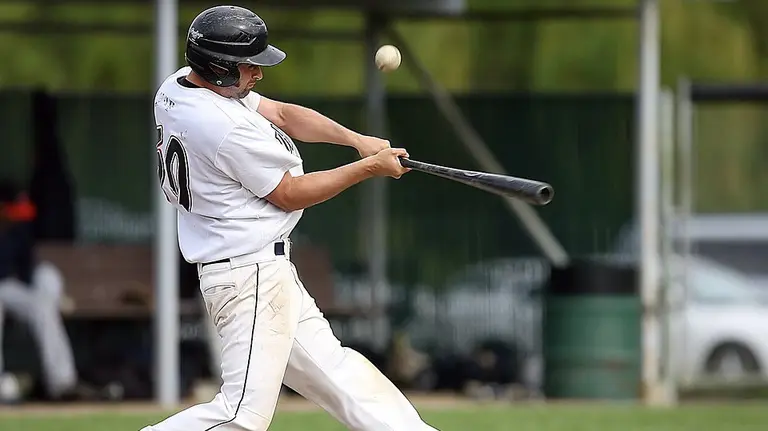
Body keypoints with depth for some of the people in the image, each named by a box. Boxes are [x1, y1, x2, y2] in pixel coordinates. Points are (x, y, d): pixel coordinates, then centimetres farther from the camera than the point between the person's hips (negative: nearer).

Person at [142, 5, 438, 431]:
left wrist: (356, 139, -1)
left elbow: (281, 113, 11)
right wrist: (370, 167, -4)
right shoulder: (228, 130, -25)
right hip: (251, 272, -11)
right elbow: (289, 194, -13)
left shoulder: (178, 85, 4)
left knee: (327, 360, 15)